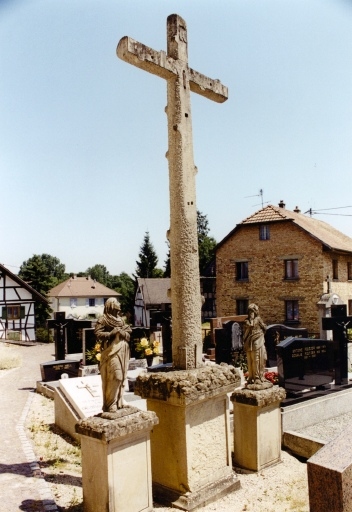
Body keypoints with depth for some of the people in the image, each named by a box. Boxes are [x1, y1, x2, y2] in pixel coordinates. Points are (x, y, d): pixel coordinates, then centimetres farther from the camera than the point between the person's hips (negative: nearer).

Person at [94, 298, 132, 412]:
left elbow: (128, 333, 16)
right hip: (111, 352, -7)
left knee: (121, 377, 11)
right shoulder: (103, 320, -3)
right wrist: (111, 333, -17)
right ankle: (110, 405, -2)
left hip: (122, 352, 7)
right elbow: (97, 334, -11)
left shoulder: (121, 320, 17)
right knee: (114, 377, -11)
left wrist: (122, 333, -5)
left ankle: (119, 401, 22)